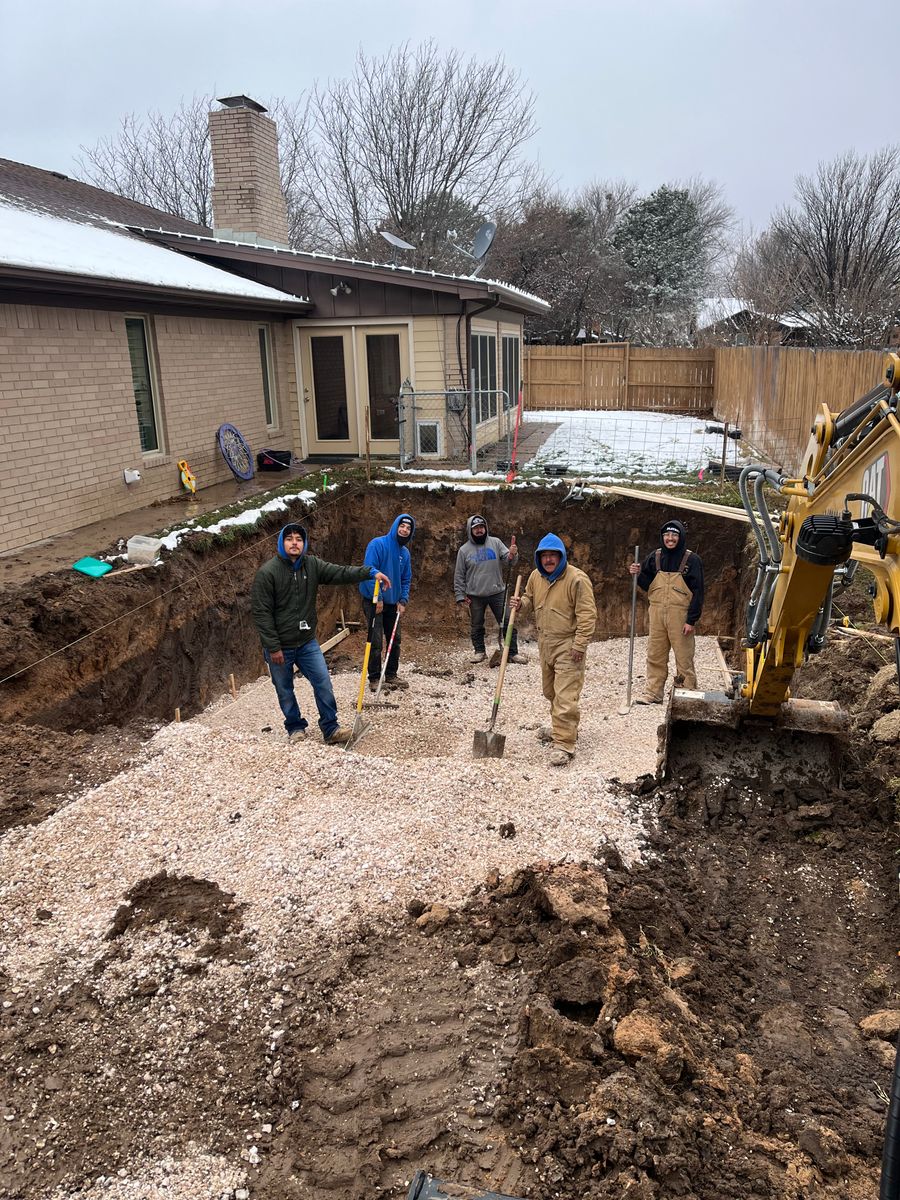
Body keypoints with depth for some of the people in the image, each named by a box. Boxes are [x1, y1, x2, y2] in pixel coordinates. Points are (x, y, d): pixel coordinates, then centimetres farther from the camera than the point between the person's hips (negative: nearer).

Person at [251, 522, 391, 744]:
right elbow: (260, 612, -16)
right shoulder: (267, 572, -16)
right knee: (285, 691, 11)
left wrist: (370, 572, -24)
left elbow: (340, 573, -9)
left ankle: (330, 730, 10)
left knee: (324, 683, -1)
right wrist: (273, 647, -17)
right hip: (279, 646, -4)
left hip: (307, 642, 4)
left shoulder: (312, 565, -1)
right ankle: (295, 728, 32)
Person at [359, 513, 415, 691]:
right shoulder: (378, 544, -14)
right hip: (374, 601, -7)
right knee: (376, 641, -5)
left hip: (393, 602, 7)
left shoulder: (405, 552, 7)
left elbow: (406, 580, 12)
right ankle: (374, 679, 6)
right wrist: (377, 598, -21)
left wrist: (403, 600, 0)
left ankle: (391, 676, 24)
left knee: (395, 640, 12)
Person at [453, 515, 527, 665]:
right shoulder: (464, 550, 0)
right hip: (475, 596, 0)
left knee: (508, 623, 0)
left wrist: (512, 555, -28)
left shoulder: (495, 543, 2)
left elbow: (509, 561, -5)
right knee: (477, 626, 11)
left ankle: (513, 653, 9)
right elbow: (459, 575, 3)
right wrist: (460, 595, -1)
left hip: (497, 592, 0)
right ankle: (479, 651, 28)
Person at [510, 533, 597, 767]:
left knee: (566, 696, -11)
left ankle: (564, 744, -8)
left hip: (568, 645, -8)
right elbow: (530, 601, 21)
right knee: (551, 691, 22)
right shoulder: (536, 576, 5)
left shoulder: (576, 579, -17)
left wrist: (579, 645, -20)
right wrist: (521, 604, -3)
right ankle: (561, 727, 42)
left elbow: (587, 614, -18)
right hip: (545, 642, 8)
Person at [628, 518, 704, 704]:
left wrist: (691, 620, -12)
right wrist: (638, 574, -7)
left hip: (680, 615, -4)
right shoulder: (655, 557, 8)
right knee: (655, 655, 9)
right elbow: (647, 585, 15)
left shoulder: (691, 559, -4)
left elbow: (697, 592, -6)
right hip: (657, 613, 5)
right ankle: (653, 693, 18)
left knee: (684, 657, -1)